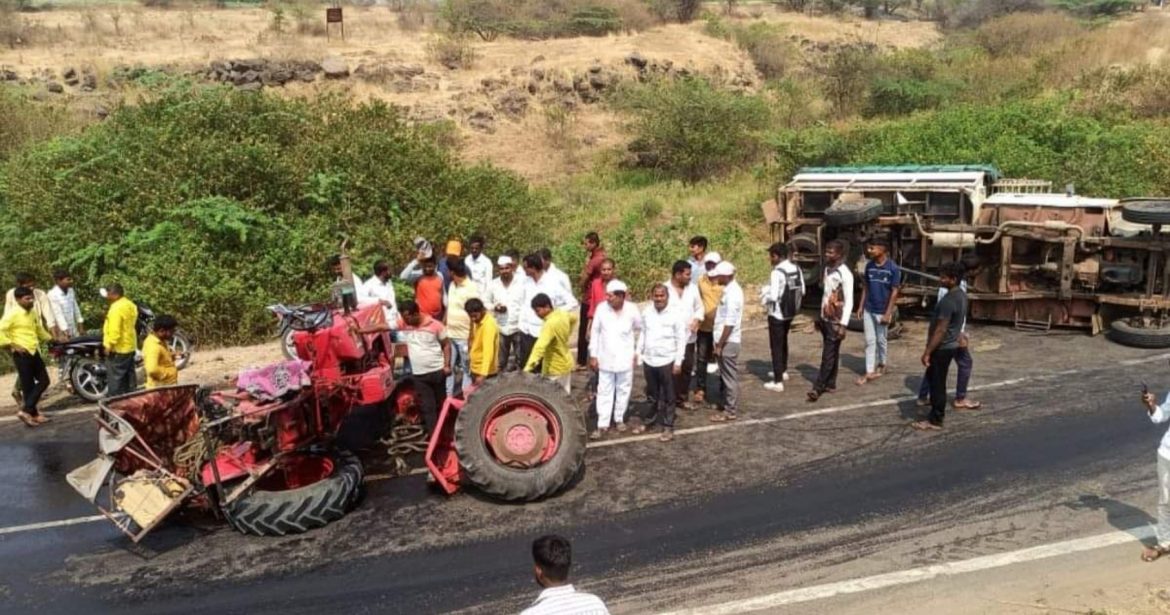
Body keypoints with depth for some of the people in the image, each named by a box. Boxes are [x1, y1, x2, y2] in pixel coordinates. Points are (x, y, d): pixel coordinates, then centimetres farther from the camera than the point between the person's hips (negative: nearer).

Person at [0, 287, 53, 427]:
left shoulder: (33, 313, 12)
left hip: (34, 352, 8)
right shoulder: (12, 314, -12)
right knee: (28, 385, -2)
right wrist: (13, 345, -19)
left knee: (44, 380, 8)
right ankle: (32, 414, 6)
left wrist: (51, 339, 24)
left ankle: (26, 410, 13)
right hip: (22, 354, -8)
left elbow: (39, 329, 29)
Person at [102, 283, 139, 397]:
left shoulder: (116, 308, -21)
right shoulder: (130, 305, 10)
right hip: (130, 345, 10)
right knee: (129, 374, 15)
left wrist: (109, 346, -19)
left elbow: (114, 330, -25)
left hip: (118, 348, -10)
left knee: (115, 376, -2)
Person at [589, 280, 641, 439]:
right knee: (604, 392, 4)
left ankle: (619, 419, 31)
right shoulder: (601, 308, -12)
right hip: (605, 359, 0)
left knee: (623, 390, 14)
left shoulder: (632, 310, -12)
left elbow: (640, 330, 3)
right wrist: (593, 355, -1)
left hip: (625, 359, 0)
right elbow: (595, 332, -2)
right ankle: (603, 425, 8)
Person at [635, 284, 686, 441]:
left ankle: (668, 427, 13)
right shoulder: (646, 312, 2)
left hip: (667, 361, -4)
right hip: (648, 360, 4)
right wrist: (638, 354, 10)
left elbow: (681, 339, -9)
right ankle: (650, 420, 33)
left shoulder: (676, 314, -11)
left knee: (668, 396, 6)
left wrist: (678, 362, -11)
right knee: (652, 395, 18)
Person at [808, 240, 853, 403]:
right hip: (825, 318, 7)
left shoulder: (845, 274, -16)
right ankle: (830, 384, 22)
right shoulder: (826, 269, 8)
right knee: (831, 353, 14)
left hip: (835, 321, -7)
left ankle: (818, 388, -4)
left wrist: (843, 324, -19)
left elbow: (849, 301, -16)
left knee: (828, 355, -4)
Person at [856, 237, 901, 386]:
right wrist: (861, 306, 6)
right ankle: (870, 372, 7)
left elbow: (894, 292, -12)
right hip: (868, 309, 4)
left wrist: (888, 313, -15)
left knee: (880, 340, 11)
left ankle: (881, 364, 34)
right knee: (869, 341, 4)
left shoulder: (893, 268, -14)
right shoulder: (869, 265, 0)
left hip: (882, 311, -4)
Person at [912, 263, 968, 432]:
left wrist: (927, 352, -21)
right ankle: (937, 412, 29)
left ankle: (935, 421, 9)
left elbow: (941, 330, -25)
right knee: (933, 378, 20)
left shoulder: (948, 301, -25)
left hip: (942, 348, -10)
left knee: (937, 383, 0)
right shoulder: (961, 295, 7)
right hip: (951, 345, 10)